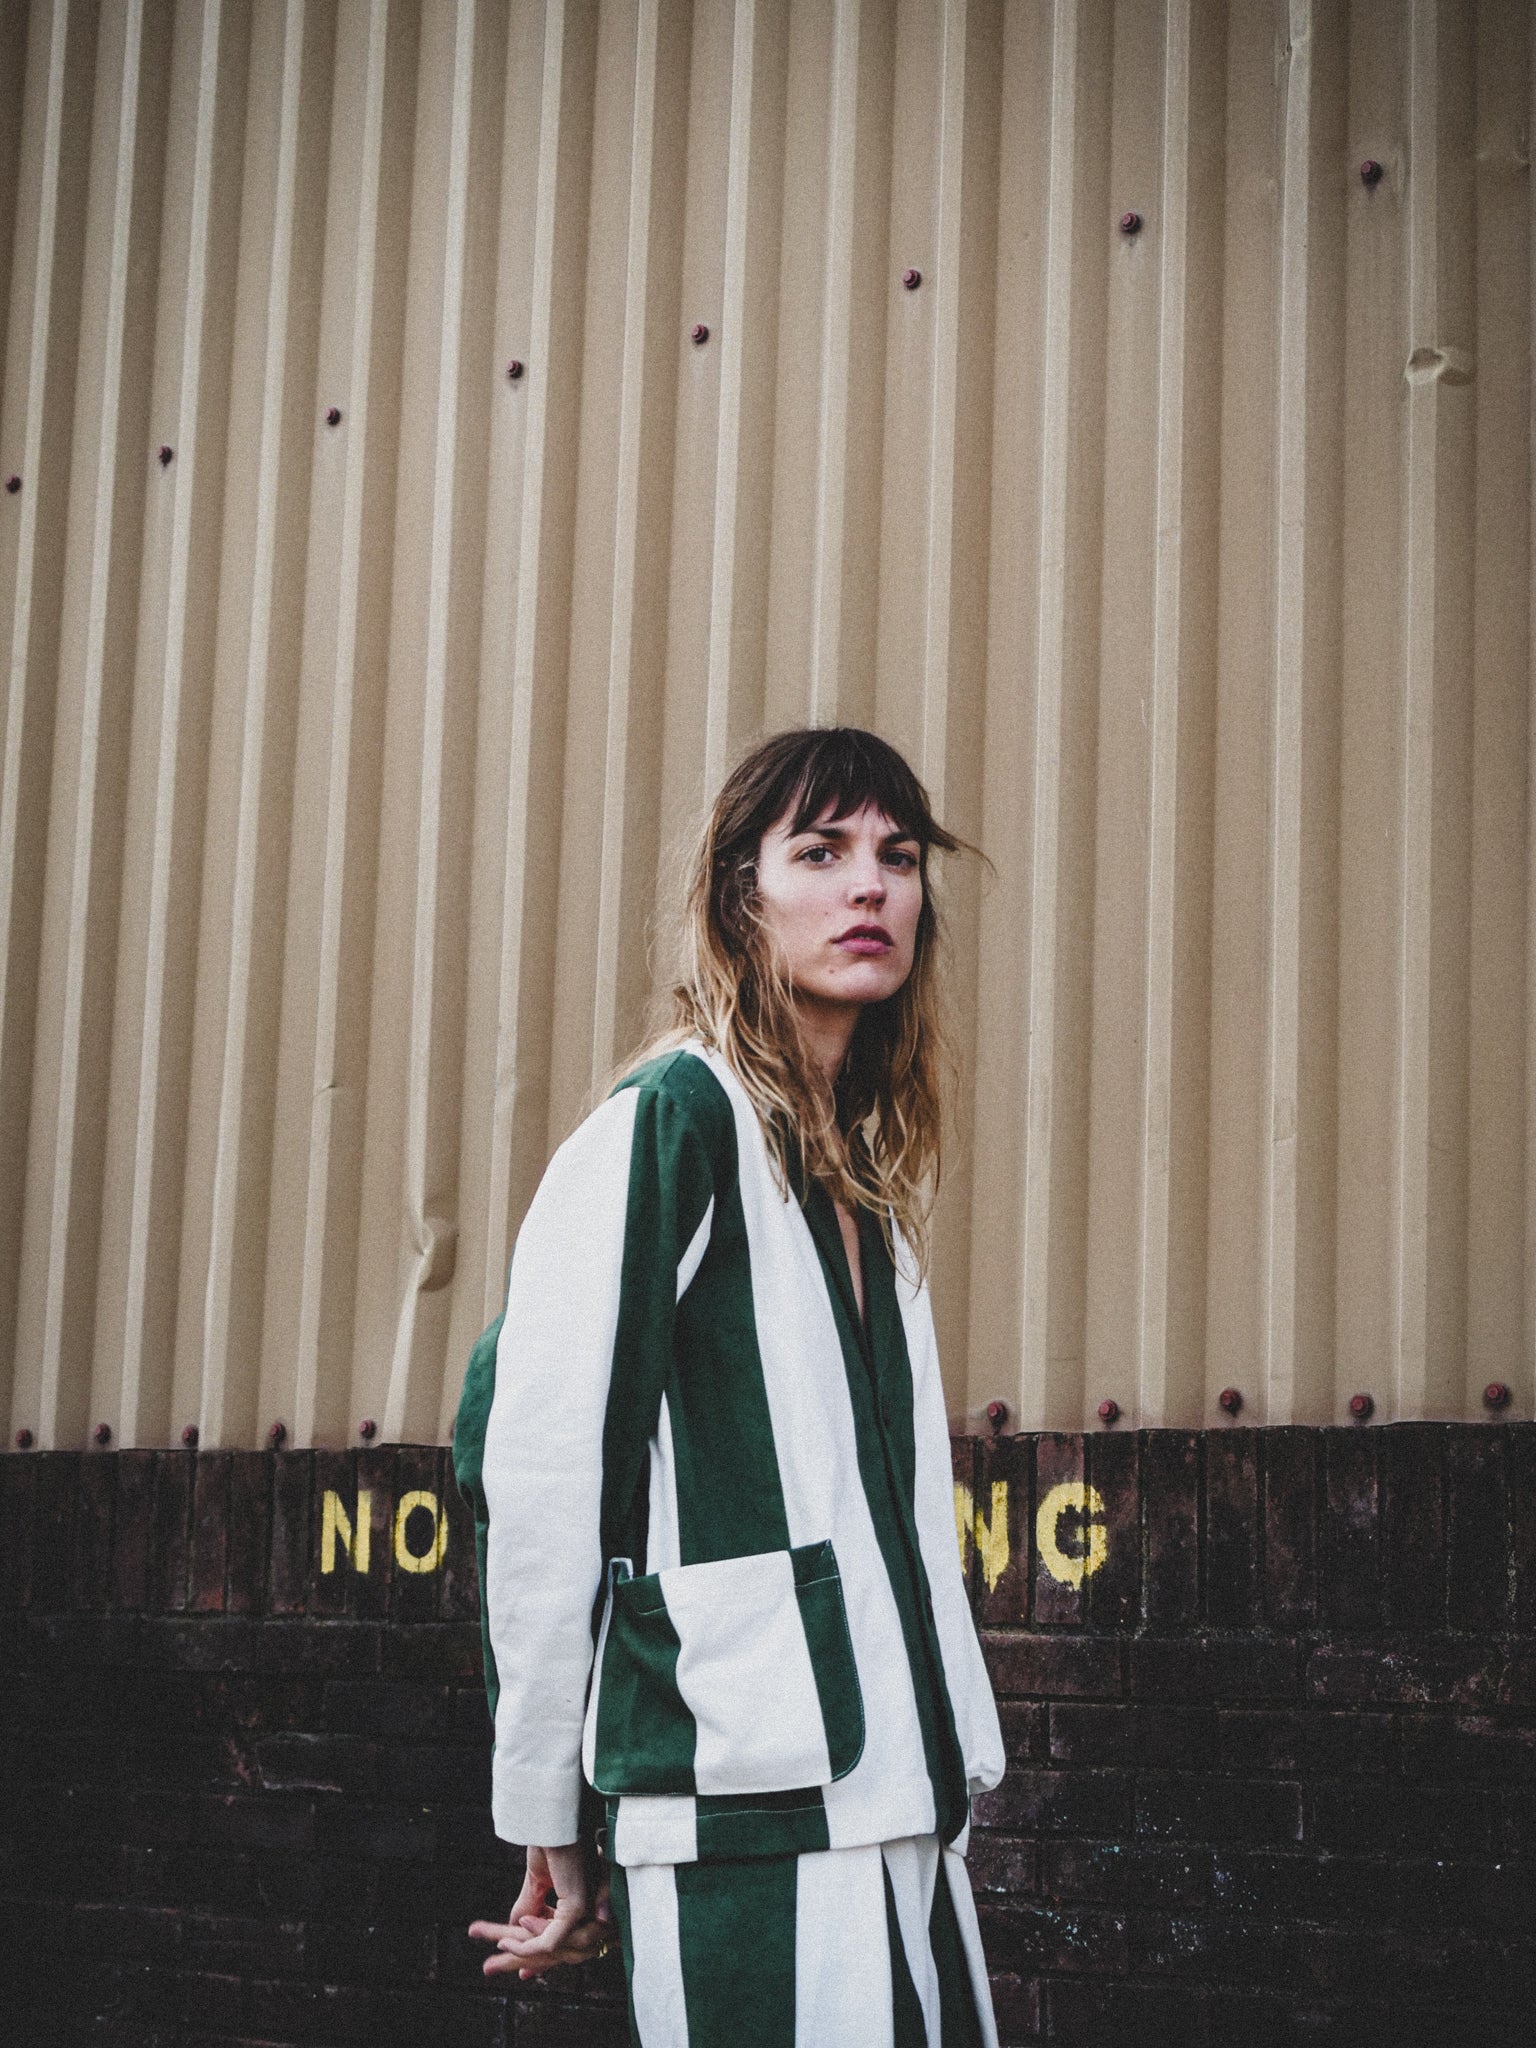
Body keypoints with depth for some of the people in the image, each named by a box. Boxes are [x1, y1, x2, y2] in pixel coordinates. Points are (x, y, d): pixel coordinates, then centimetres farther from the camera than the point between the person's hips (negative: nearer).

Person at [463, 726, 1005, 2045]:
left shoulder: (873, 1174, 18)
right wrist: (550, 1821, -7)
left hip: (900, 1811, 8)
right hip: (749, 1817, -8)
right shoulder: (669, 1121, -7)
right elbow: (538, 1483, -11)